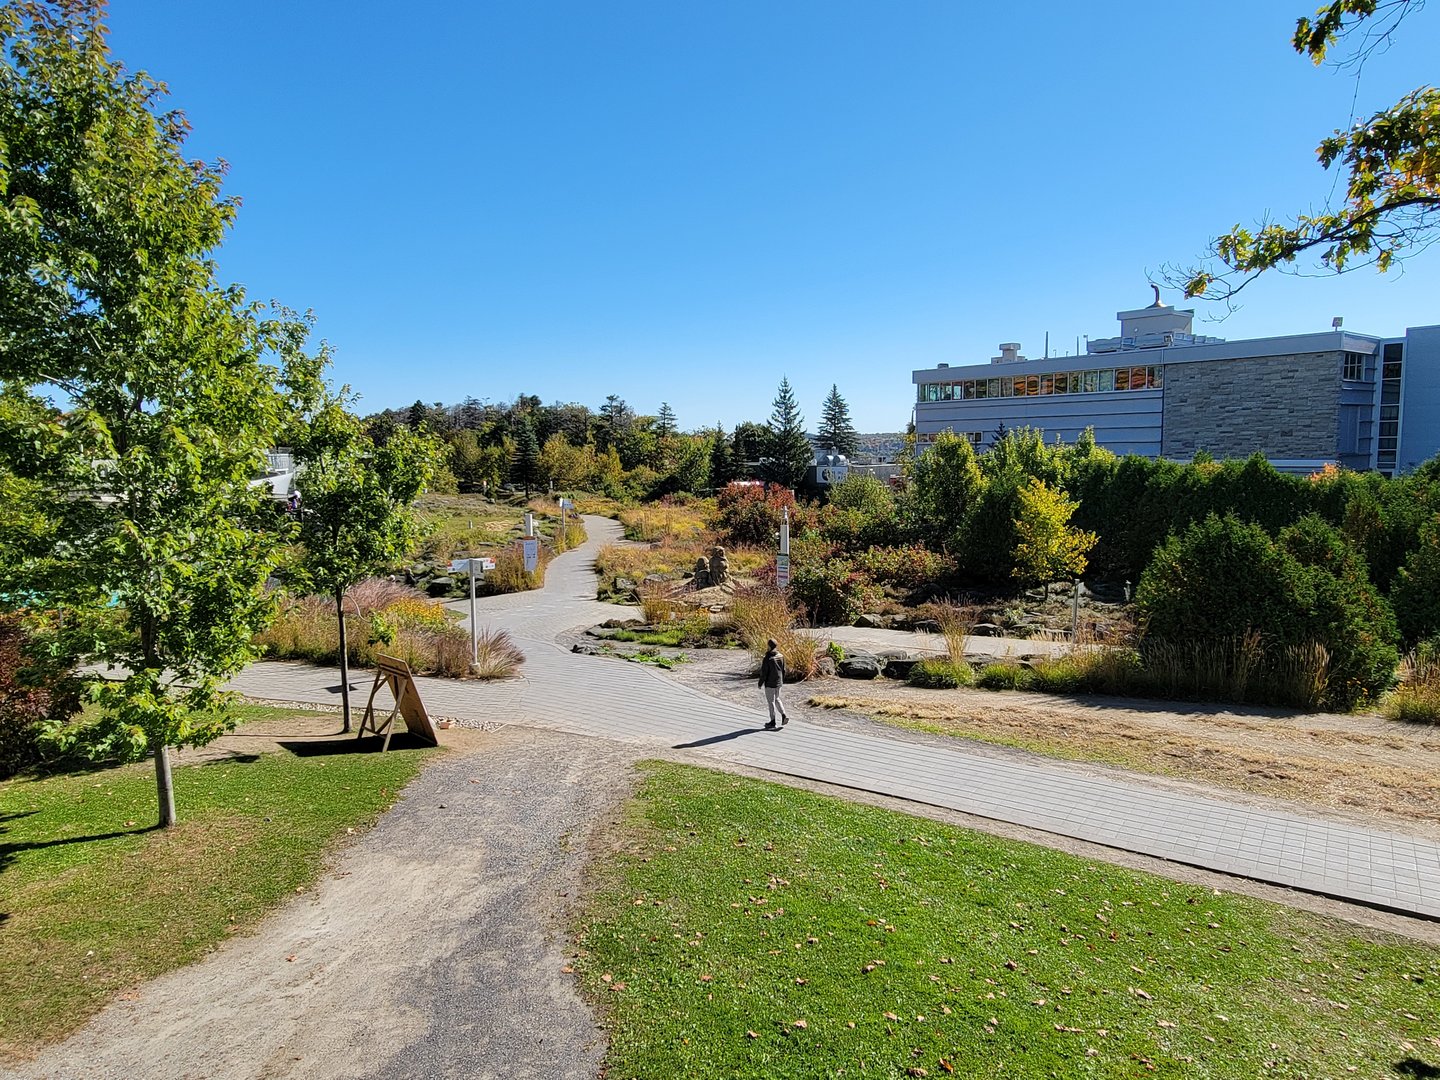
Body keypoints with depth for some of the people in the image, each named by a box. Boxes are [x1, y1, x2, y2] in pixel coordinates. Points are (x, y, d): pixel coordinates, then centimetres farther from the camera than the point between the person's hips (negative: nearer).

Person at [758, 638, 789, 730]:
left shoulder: (767, 659, -20)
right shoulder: (781, 657, 0)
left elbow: (764, 673, -17)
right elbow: (783, 670, 8)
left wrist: (760, 684, -6)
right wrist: (782, 681, 20)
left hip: (770, 683, -6)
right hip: (778, 682, 6)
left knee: (771, 702, 3)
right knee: (777, 699, 24)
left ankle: (773, 723, 9)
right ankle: (783, 716, 14)